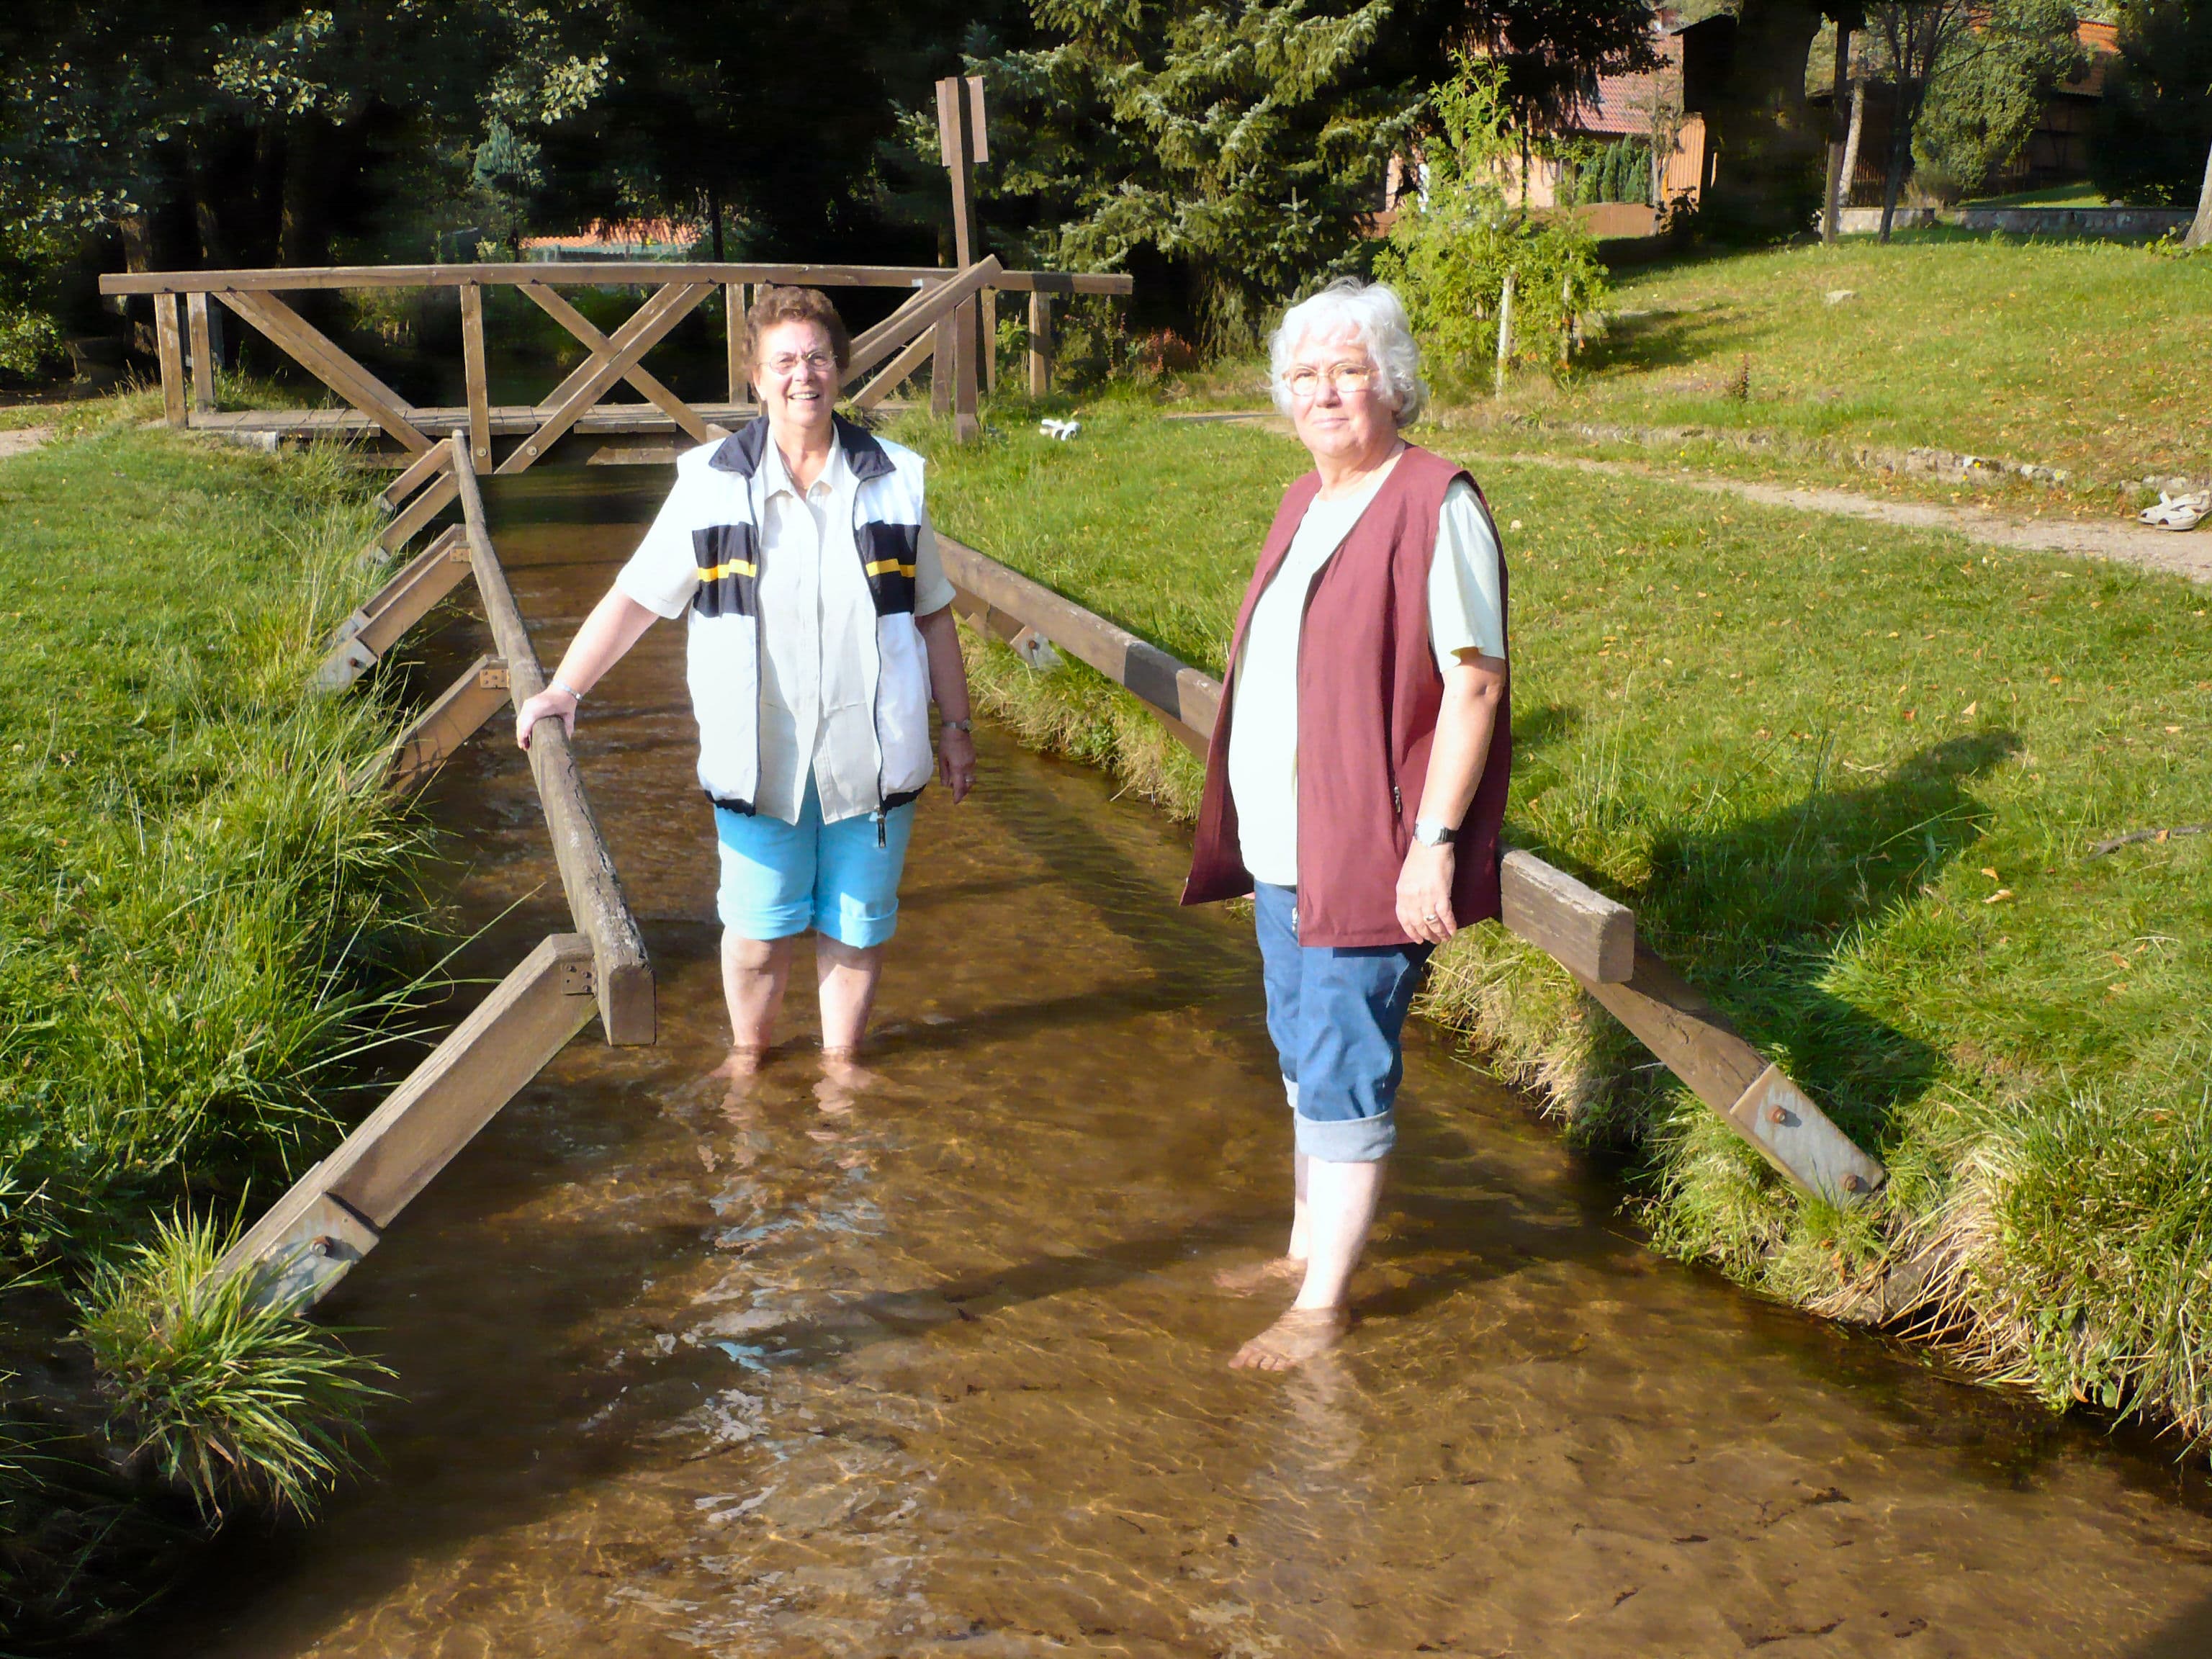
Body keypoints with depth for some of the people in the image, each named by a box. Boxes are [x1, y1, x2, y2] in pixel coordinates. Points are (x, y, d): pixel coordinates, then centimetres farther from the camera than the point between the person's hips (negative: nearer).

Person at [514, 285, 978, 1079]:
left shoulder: (893, 479, 2)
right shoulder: (712, 483, -2)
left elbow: (933, 615, 9)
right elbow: (635, 598, 1)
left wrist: (956, 725, 10)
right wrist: (564, 689, -7)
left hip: (872, 755, 1)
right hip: (760, 757, -1)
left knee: (857, 922, 11)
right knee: (758, 928, 9)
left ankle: (841, 1059, 33)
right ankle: (748, 1051, 36)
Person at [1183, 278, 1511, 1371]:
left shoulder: (1435, 505, -15)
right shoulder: (1305, 503, 12)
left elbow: (1474, 683, -18)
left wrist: (1433, 842, -22)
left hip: (1370, 856, -9)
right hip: (1285, 849, 9)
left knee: (1342, 1074, -1)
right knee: (1305, 1060, 19)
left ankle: (1323, 1304, 12)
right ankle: (1307, 1248, 35)